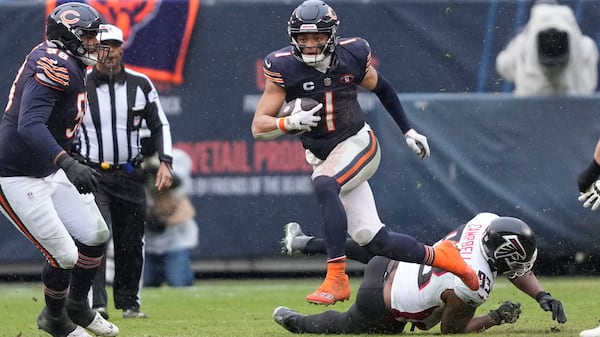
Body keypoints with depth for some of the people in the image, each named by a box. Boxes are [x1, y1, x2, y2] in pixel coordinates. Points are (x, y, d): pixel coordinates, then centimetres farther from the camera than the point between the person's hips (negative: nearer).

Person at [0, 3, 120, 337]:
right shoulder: (56, 65, -24)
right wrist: (67, 163, -48)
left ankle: (78, 307, 34)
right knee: (64, 256, -7)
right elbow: (29, 126, -37)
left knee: (96, 235, 13)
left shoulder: (73, 67, 7)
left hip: (49, 171, 10)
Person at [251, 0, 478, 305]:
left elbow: (381, 89, 15)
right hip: (323, 159, 2)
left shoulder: (352, 55, -6)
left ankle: (337, 278, -33)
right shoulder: (283, 68, -10)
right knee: (372, 239, -8)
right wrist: (290, 123, -30)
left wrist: (408, 131, 20)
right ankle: (437, 256, 16)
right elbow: (259, 127, -10)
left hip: (358, 145, -2)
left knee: (324, 186, -34)